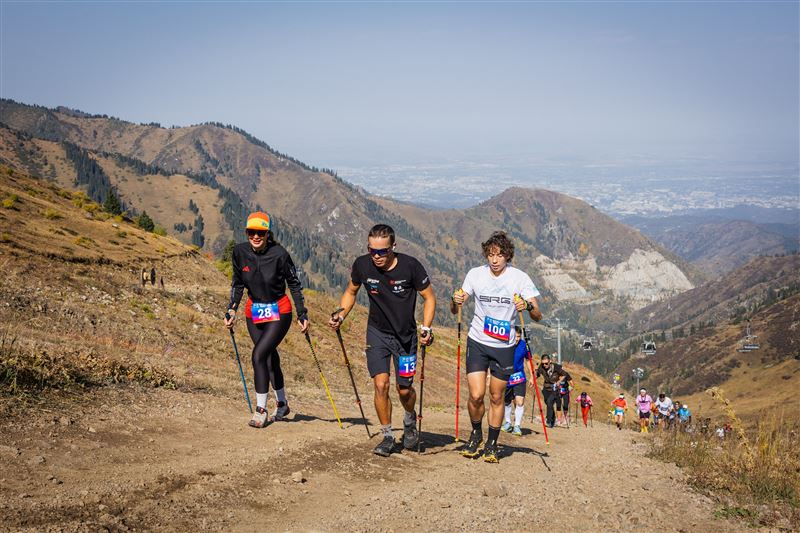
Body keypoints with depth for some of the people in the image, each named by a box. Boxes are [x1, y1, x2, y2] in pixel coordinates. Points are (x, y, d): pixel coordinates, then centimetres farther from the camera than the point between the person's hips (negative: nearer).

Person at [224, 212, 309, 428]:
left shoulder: (279, 254, -18)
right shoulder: (240, 252, -7)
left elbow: (294, 284, -7)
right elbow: (237, 284, 7)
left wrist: (302, 314, -6)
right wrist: (232, 309, 0)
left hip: (278, 313, -4)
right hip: (254, 312, 5)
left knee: (258, 355, -17)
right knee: (270, 359, 12)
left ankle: (261, 410, -8)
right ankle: (282, 404, 31)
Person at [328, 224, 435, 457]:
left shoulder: (410, 266, -20)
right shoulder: (362, 265, -13)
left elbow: (429, 297, -8)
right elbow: (350, 292, 7)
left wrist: (426, 328, -20)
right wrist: (341, 315, -9)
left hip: (405, 334, -1)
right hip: (377, 331, 1)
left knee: (404, 389, 4)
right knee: (381, 384, -11)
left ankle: (410, 420, 38)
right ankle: (387, 436, 7)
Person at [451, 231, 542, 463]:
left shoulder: (520, 278, -9)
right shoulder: (476, 274, -4)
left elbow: (538, 316, -12)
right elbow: (455, 310, 3)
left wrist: (528, 306, -33)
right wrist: (456, 301, -20)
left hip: (504, 345, 0)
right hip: (477, 341, 0)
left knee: (496, 398, 7)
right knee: (476, 395, -7)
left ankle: (492, 444, 24)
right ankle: (476, 434, 20)